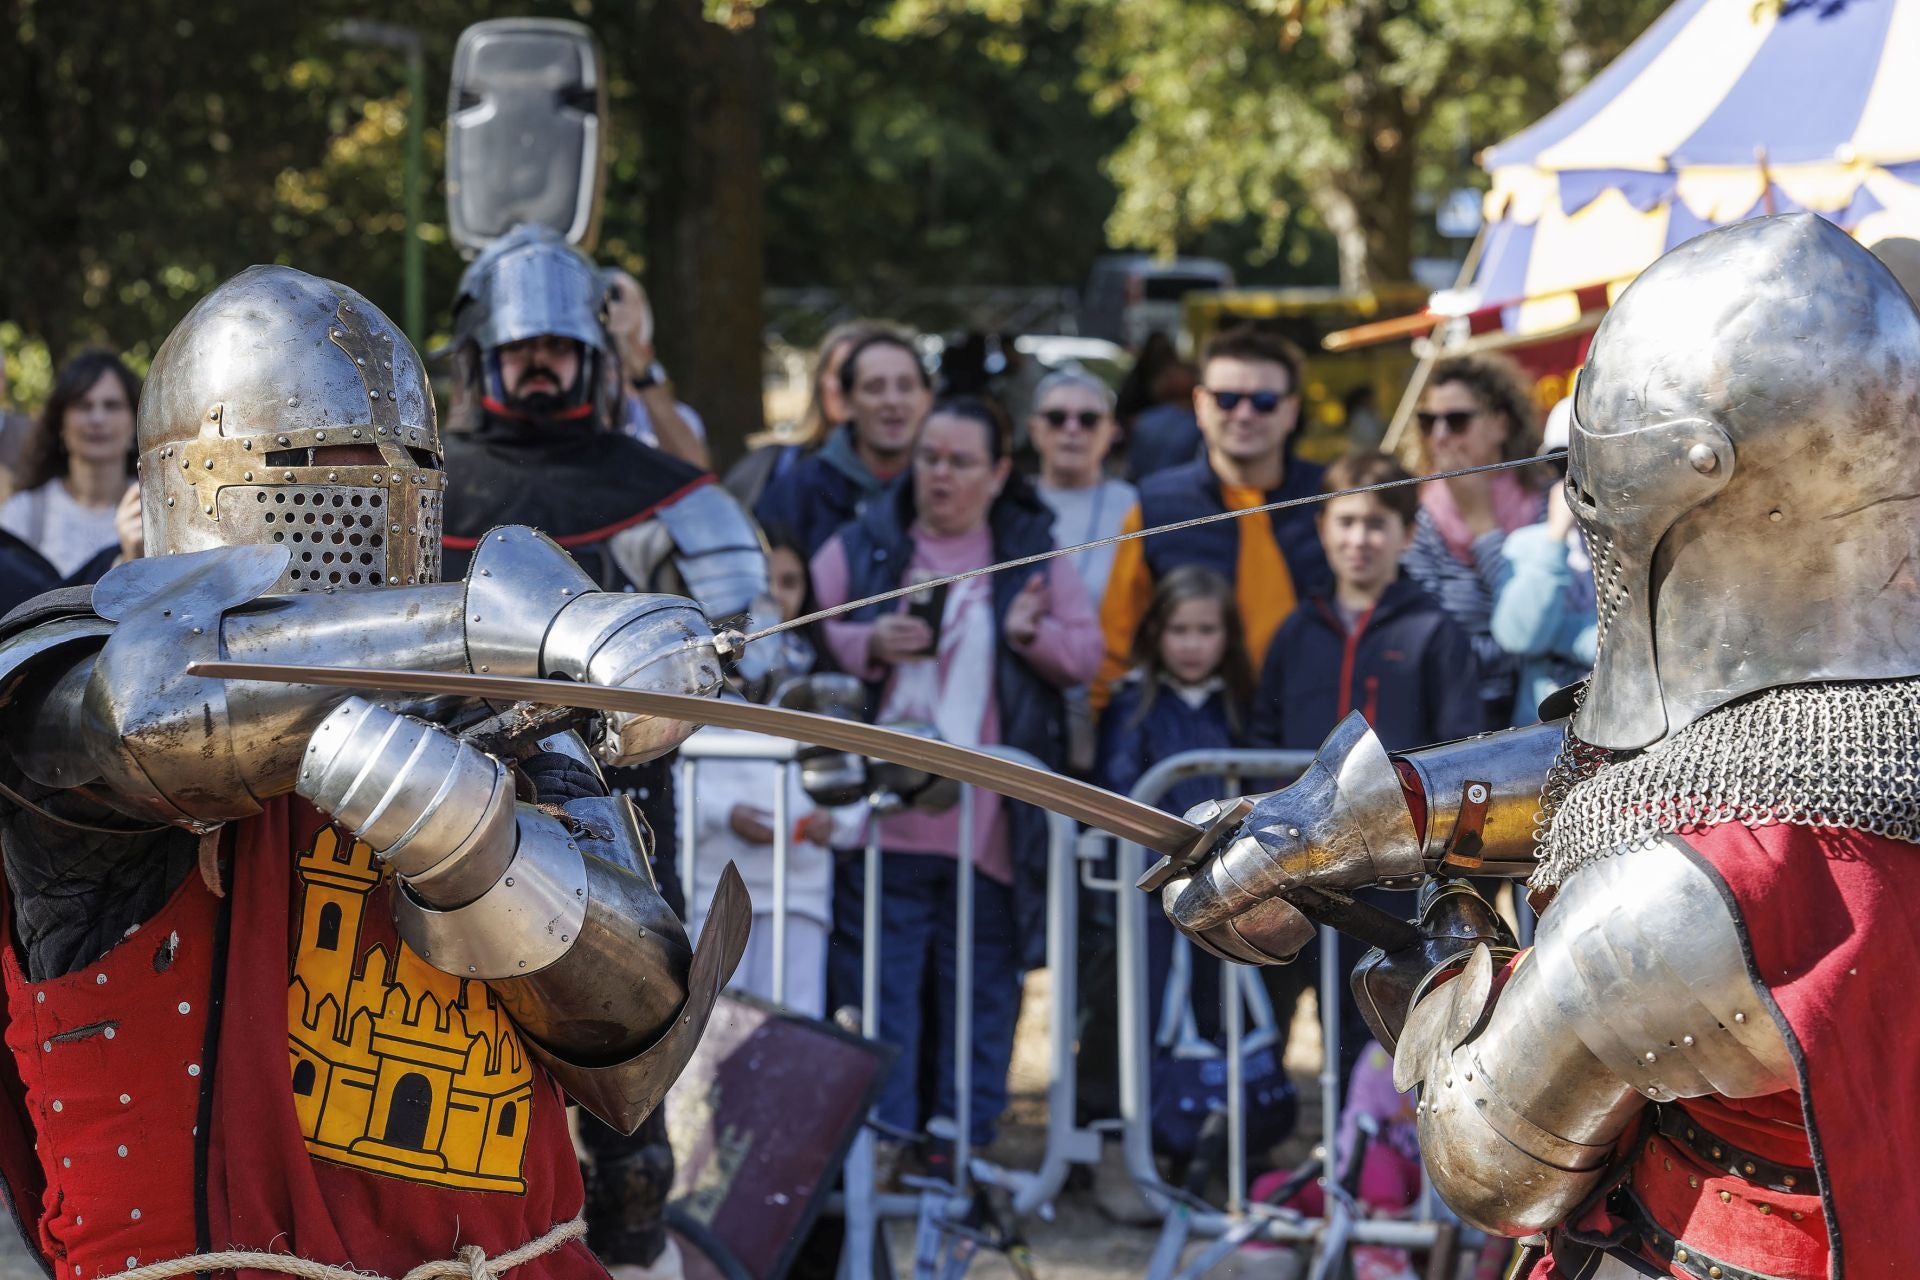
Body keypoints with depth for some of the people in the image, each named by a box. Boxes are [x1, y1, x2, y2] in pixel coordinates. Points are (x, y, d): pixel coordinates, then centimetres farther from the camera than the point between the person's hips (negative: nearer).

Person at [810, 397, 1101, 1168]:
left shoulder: (1032, 555, 11)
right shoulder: (859, 549, 8)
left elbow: (1087, 653, 10)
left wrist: (1034, 634, -10)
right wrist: (868, 645, -15)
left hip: (989, 834, 1)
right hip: (882, 822, -1)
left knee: (982, 994, 4)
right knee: (879, 997, -3)